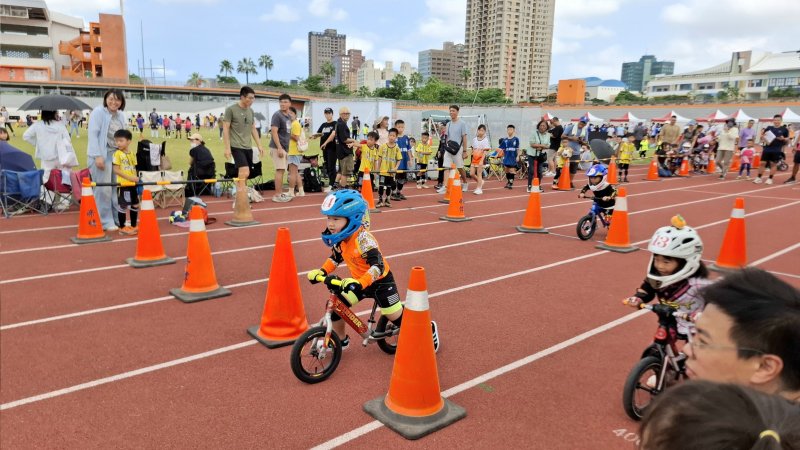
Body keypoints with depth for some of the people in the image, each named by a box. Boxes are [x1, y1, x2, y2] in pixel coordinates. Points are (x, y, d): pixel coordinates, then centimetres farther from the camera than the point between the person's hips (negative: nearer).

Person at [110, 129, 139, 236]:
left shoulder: (132, 154, 9)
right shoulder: (117, 154, -8)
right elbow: (116, 170, -14)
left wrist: (136, 178, -4)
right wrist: (129, 177, -20)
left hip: (133, 184, 6)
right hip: (123, 184, -6)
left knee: (135, 204, 13)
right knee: (123, 206, 1)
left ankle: (133, 226, 25)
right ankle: (122, 227, 11)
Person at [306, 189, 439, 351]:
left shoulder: (363, 238, -32)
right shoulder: (339, 237, -9)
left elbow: (378, 266, -40)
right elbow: (335, 257, 10)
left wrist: (360, 284, -52)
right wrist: (322, 272, -6)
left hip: (380, 282, -7)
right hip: (357, 281, 7)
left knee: (397, 318, 2)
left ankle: (429, 329, 29)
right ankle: (340, 340, 22)